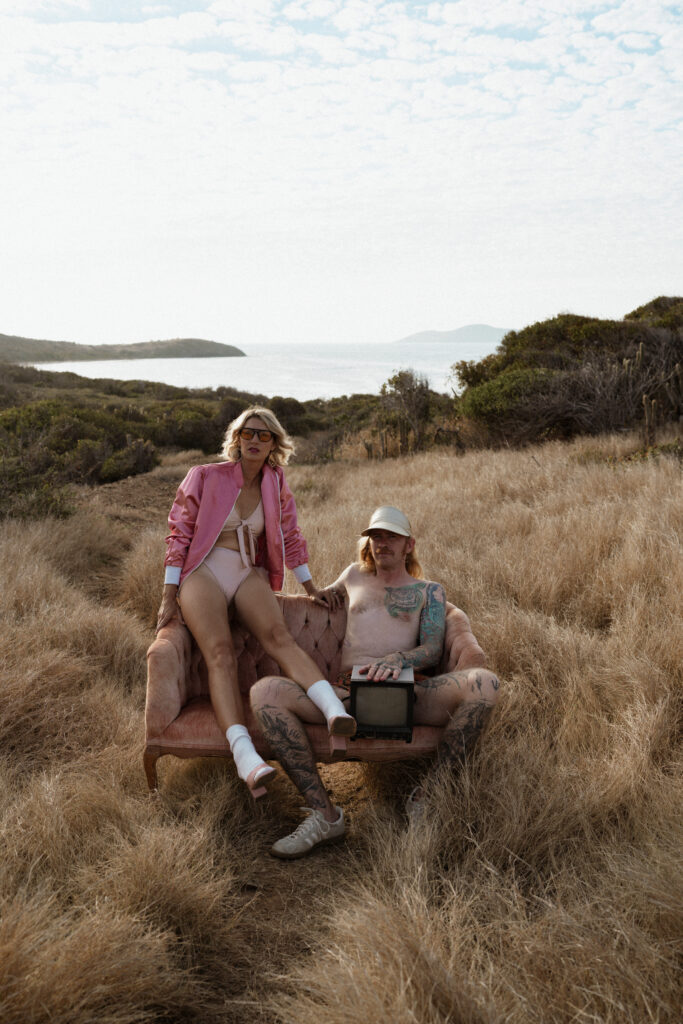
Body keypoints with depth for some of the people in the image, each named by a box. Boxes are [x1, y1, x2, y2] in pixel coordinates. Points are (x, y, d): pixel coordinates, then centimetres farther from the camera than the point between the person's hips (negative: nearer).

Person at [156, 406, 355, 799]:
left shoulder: (276, 484, 14)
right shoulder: (205, 477, 6)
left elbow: (290, 537, 20)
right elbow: (180, 535, 5)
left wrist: (311, 587, 20)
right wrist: (169, 597, -1)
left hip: (249, 575, 2)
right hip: (203, 572, -2)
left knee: (278, 635, -30)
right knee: (221, 653, -29)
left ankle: (336, 711, -53)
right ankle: (246, 757, -49)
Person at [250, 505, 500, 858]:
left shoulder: (428, 591, 22)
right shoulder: (354, 577, 30)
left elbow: (432, 650, 6)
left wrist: (397, 660, -15)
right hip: (347, 692, 1)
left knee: (484, 682, -30)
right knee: (265, 691, -24)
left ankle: (429, 796, -16)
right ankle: (324, 814, -24)